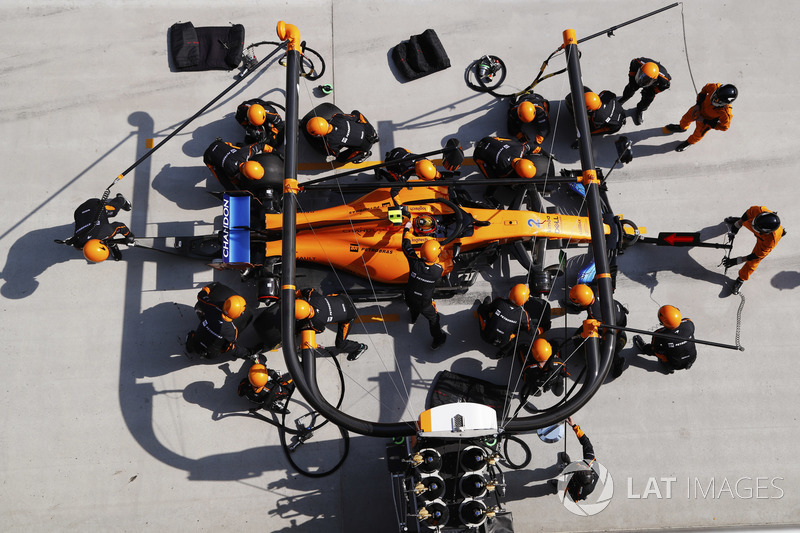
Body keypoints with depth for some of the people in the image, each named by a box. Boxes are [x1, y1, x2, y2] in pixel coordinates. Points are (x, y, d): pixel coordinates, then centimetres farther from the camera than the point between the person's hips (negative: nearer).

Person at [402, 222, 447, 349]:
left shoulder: (415, 263, -30)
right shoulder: (438, 270, -30)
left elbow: (406, 245, -14)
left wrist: (406, 228, 1)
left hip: (409, 299, 3)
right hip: (424, 304, -3)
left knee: (413, 308, 39)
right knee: (434, 319, 26)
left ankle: (413, 318, 72)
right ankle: (437, 340, 46)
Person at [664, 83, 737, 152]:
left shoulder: (725, 113, -44)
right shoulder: (715, 88, -36)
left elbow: (724, 127, -26)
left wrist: (704, 121, -24)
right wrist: (698, 105, -17)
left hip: (708, 120, -3)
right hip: (701, 107, 4)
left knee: (698, 134, 22)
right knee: (687, 117, 28)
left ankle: (689, 142, 58)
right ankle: (682, 127, 65)